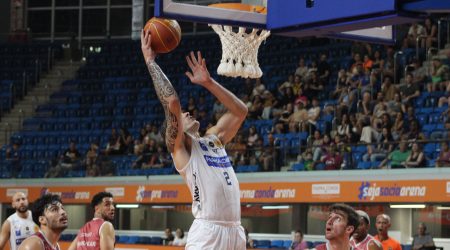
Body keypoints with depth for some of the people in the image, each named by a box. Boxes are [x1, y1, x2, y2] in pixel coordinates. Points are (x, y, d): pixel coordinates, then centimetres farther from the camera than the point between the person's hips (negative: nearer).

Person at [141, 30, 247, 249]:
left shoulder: (214, 139, 24)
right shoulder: (178, 146, 3)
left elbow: (240, 111, 29)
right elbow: (172, 102, -11)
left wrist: (208, 82, 22)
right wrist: (150, 61, -4)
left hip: (235, 231, 7)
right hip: (207, 232, -7)